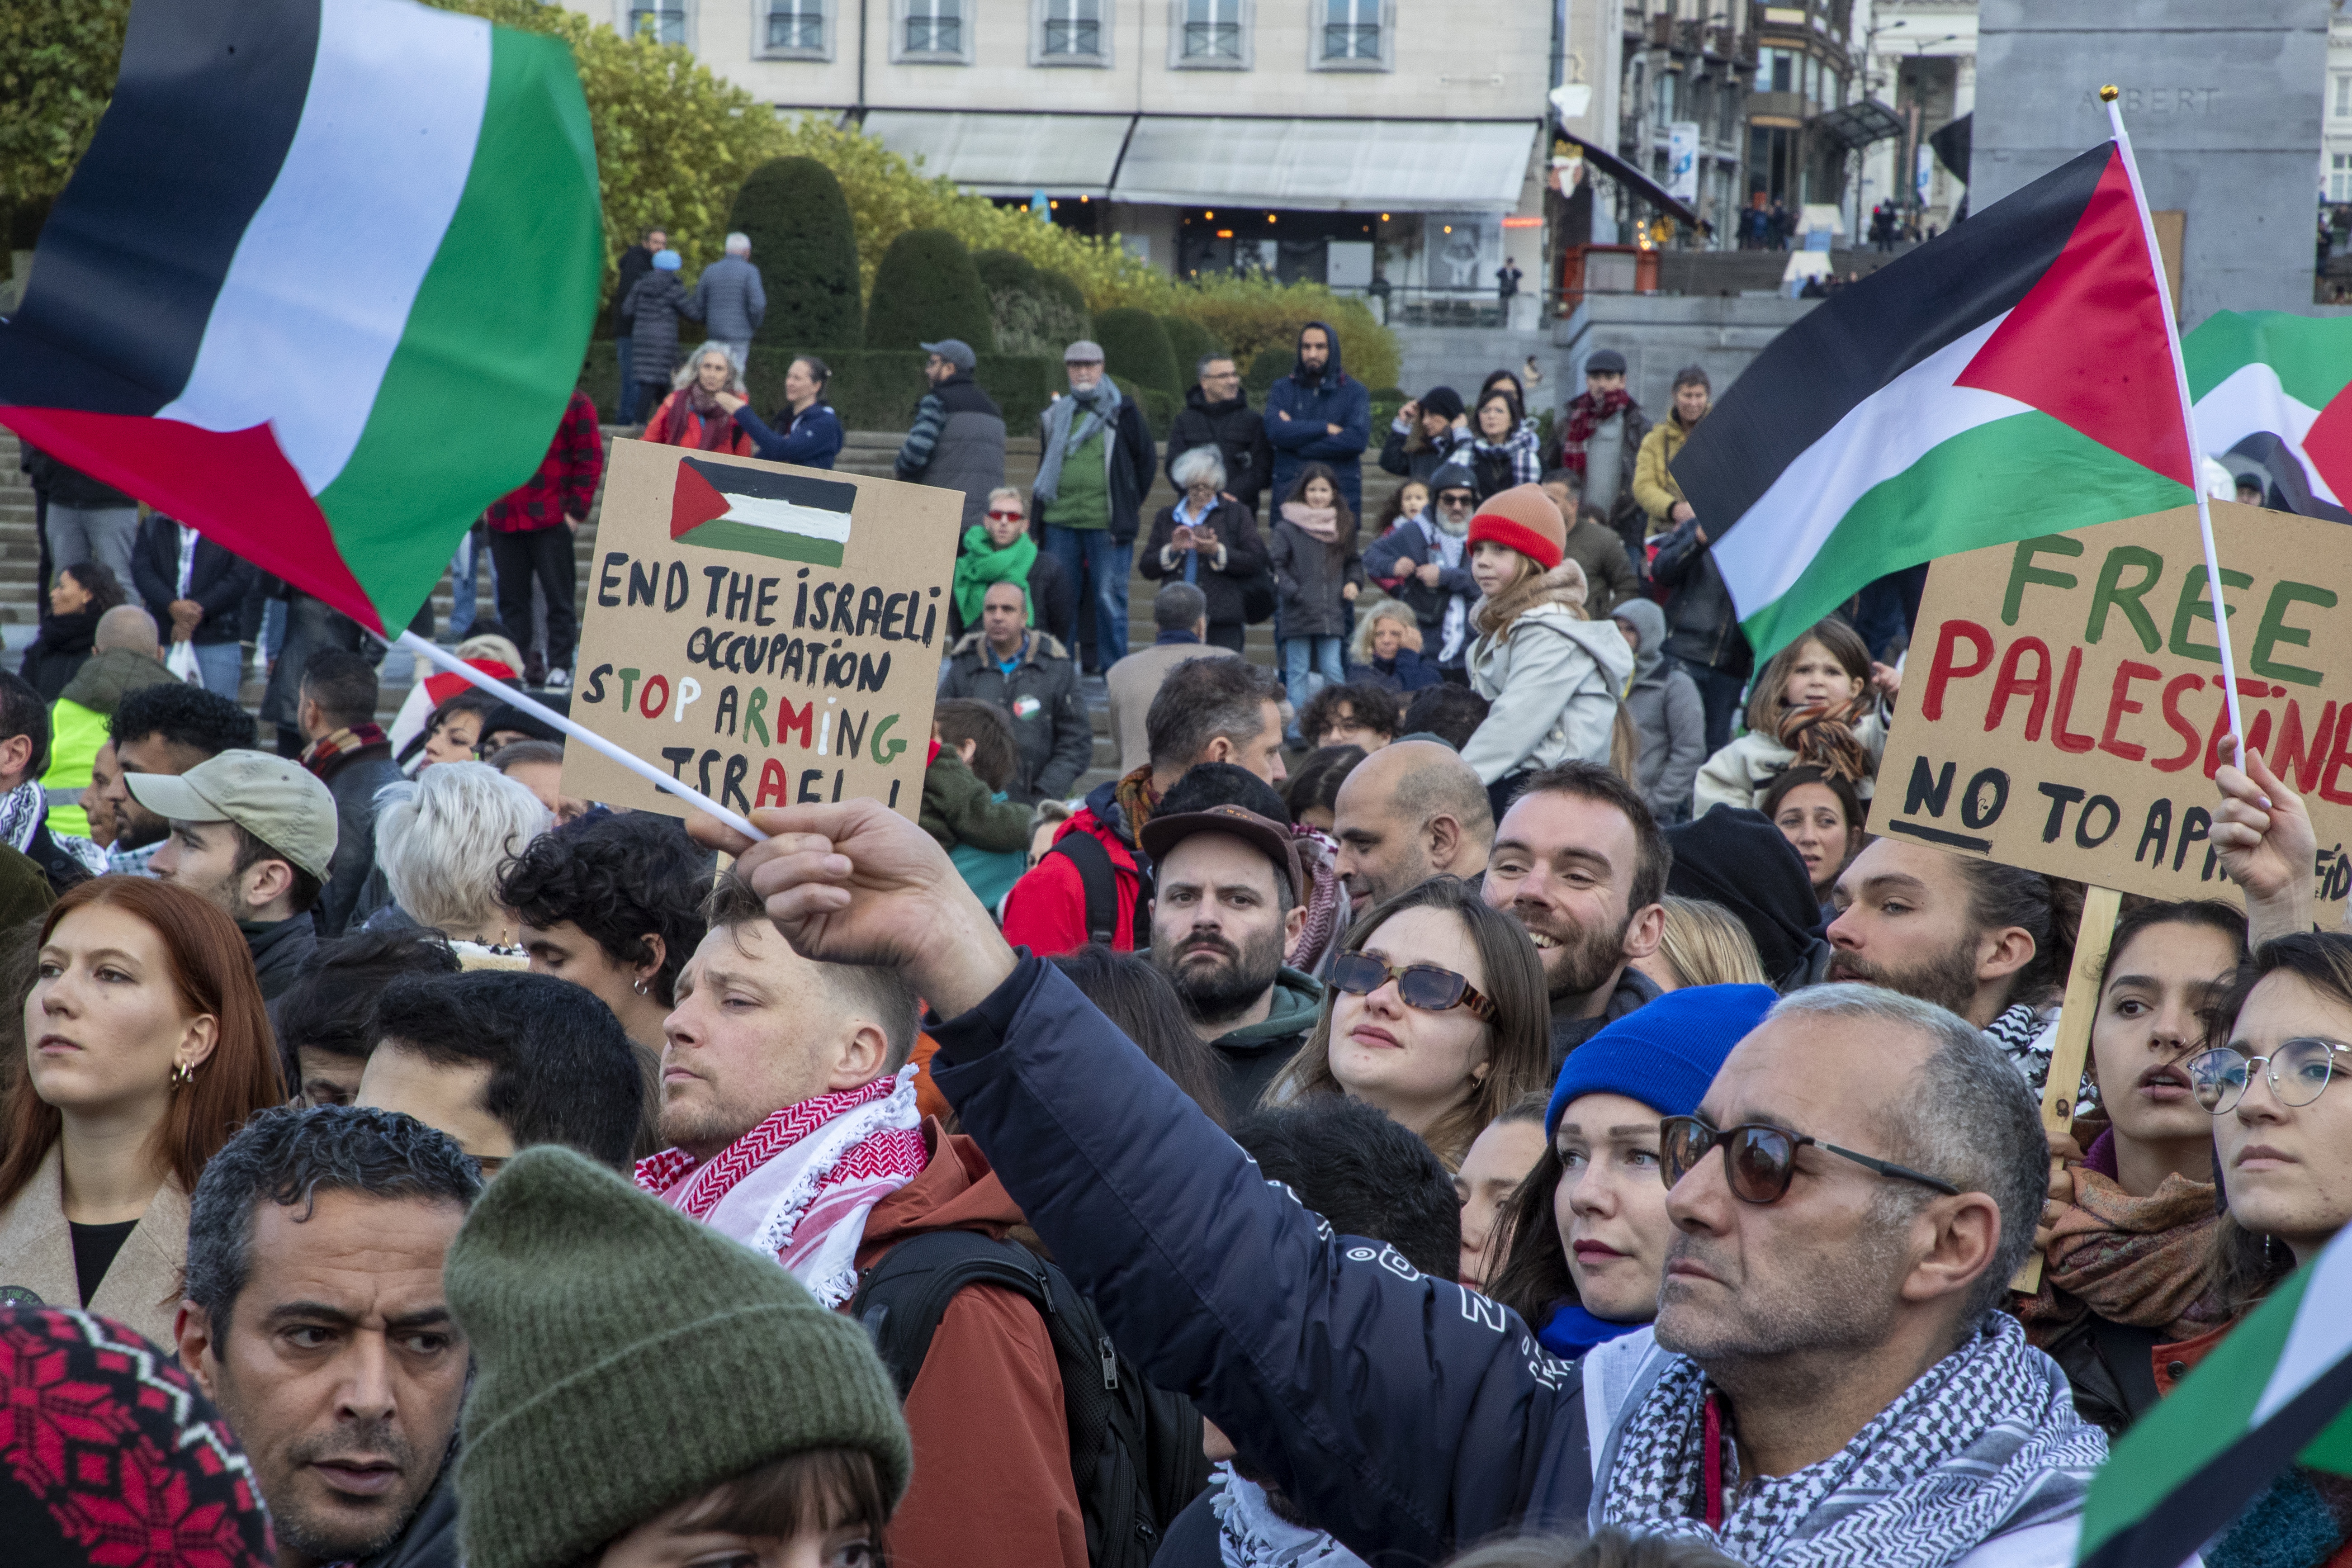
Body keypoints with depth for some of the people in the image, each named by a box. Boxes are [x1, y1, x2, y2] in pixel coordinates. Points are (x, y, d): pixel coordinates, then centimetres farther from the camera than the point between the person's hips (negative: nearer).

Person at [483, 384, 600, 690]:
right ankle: (516, 663, 14)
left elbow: (590, 459, -4)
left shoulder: (573, 403, -2)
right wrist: (485, 502, 9)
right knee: (511, 596, 7)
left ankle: (559, 667, 4)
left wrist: (576, 511, -9)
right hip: (503, 520, 4)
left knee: (559, 596, 0)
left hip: (552, 521, -4)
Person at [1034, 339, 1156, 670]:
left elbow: (1147, 459, 10)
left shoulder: (1121, 413, 3)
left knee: (1109, 598, -3)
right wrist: (1037, 516, 15)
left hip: (1106, 524, -4)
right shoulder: (1056, 415, 14)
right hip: (1060, 522, 4)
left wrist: (1129, 503, 8)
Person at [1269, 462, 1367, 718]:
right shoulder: (1288, 527, -4)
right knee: (1298, 671, 3)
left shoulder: (1343, 526, 12)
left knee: (1333, 671, 1)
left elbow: (1353, 561, 23)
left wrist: (1354, 582, 4)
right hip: (1298, 615, -3)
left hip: (1332, 616, 3)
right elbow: (1275, 566, -6)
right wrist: (1295, 595, -14)